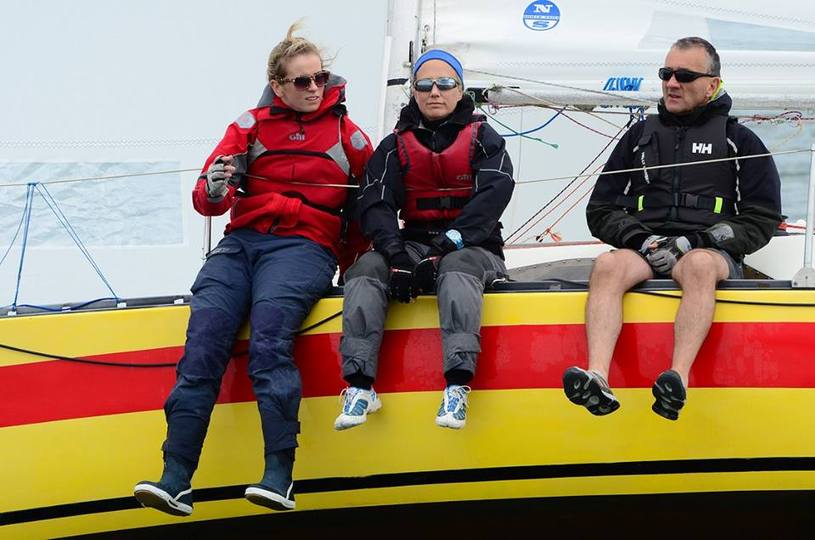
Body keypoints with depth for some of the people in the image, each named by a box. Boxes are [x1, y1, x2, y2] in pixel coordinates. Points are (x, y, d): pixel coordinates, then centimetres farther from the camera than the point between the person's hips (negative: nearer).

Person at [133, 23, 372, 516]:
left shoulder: (346, 133, 13)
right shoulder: (251, 126, 14)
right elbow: (207, 201, 8)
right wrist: (214, 189, -15)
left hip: (305, 245, -2)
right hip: (242, 240, 2)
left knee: (268, 335, -31)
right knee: (203, 337, -22)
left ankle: (280, 477, -34)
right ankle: (175, 482, -27)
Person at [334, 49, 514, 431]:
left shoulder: (482, 138, 9)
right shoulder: (395, 147, 14)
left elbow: (493, 195, -8)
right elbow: (375, 203, 0)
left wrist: (451, 241, -22)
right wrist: (396, 253, -20)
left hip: (472, 247, -3)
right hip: (414, 243, 3)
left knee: (457, 268, -37)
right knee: (366, 269, -27)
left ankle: (457, 386, -51)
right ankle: (360, 385, -35)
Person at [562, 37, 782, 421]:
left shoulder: (738, 140, 15)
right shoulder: (641, 136, 23)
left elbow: (762, 219, 7)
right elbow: (600, 210, 18)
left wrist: (695, 242, -7)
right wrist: (643, 240, -4)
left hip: (710, 253, -2)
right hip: (642, 249, 2)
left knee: (699, 264, -39)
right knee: (608, 264, -33)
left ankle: (678, 380, -57)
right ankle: (598, 380, -53)